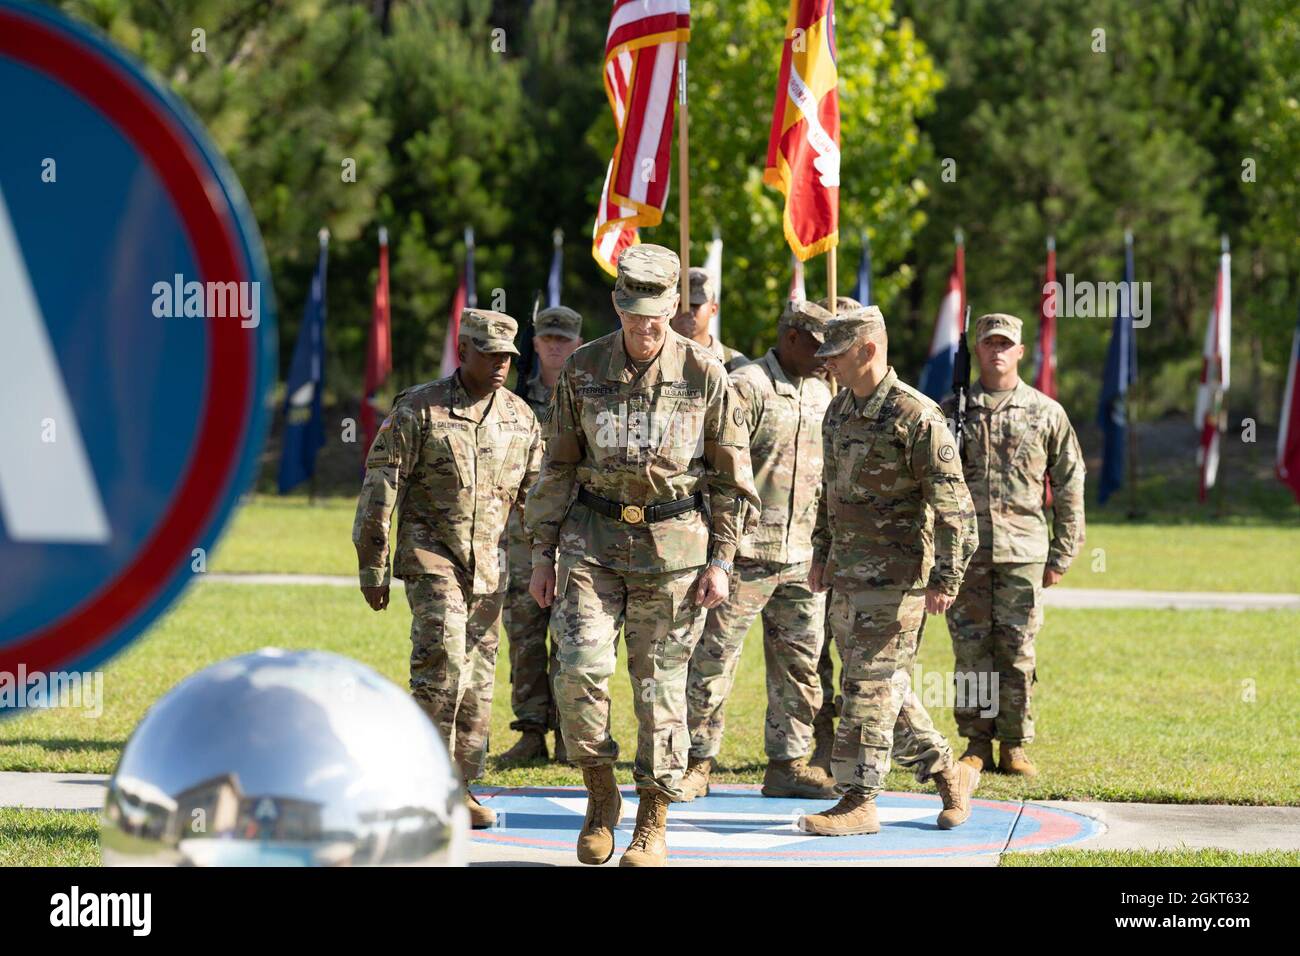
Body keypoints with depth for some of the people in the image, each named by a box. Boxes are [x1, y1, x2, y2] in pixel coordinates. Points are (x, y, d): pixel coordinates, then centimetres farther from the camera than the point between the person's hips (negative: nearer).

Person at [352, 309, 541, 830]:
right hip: (430, 556, -5)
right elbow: (380, 490, -5)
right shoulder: (417, 409, -6)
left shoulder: (521, 418, 7)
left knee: (477, 676, 5)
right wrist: (372, 569, -7)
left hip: (488, 566, 5)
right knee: (442, 659, -18)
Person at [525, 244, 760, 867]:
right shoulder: (583, 370, 3)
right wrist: (542, 552, 5)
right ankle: (600, 796, 7)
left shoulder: (704, 375, -2)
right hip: (593, 538, 1)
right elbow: (557, 467, 9)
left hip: (674, 543, -1)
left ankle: (652, 825, 12)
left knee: (659, 681, 2)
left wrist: (721, 561, -2)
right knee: (581, 666, -13)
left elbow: (732, 476, 3)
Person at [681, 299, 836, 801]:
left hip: (804, 555, 7)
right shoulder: (746, 388, -9)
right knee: (714, 660, -2)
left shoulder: (820, 394, 15)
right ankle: (698, 763, 6)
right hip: (747, 553, -7)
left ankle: (788, 763, 15)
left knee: (800, 665, 8)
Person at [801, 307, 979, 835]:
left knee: (869, 686, -7)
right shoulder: (839, 410, 11)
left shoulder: (916, 417, -16)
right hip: (848, 573, 9)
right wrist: (821, 551, 23)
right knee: (884, 684, 12)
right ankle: (947, 773, 24)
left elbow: (952, 504, -17)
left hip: (894, 575, -9)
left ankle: (858, 801, -4)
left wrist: (946, 579, -20)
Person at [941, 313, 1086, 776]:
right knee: (971, 651, 1)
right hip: (964, 551, 1)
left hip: (1023, 551, -1)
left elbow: (1069, 486, 9)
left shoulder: (1046, 413, 6)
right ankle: (976, 744, 8)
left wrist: (1062, 554, 4)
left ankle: (1014, 746, 8)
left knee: (1017, 651, 0)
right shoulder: (951, 412, 8)